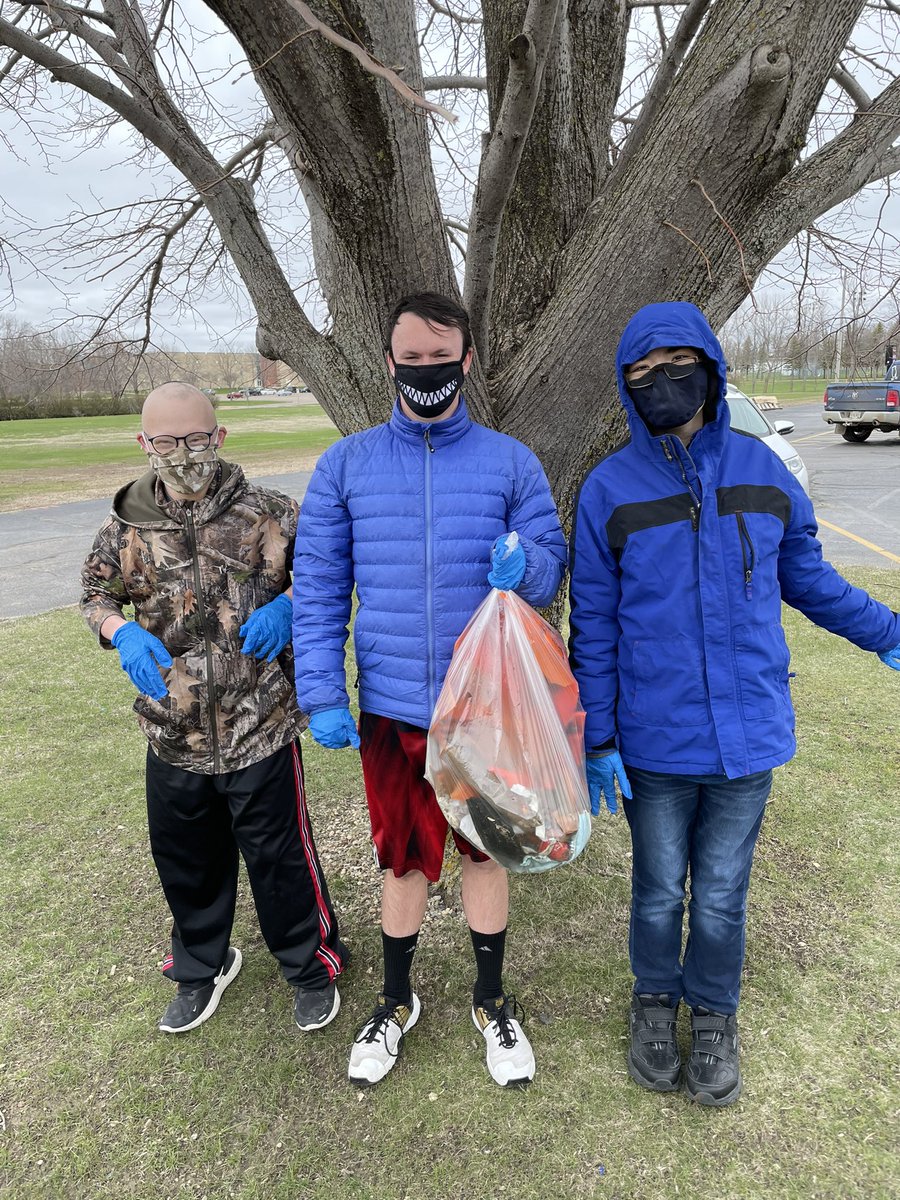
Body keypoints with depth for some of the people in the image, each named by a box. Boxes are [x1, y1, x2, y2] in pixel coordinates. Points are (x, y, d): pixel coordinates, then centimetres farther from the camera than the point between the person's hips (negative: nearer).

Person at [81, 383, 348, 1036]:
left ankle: (312, 966, 38)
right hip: (173, 736, 4)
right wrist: (122, 631, -8)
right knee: (186, 861, 22)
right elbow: (96, 594, 13)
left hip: (261, 730, -3)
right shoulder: (129, 526, -1)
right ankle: (203, 966, 50)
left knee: (280, 857, 10)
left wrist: (290, 601, -18)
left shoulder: (266, 511, -10)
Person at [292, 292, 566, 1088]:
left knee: (485, 850, 16)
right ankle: (397, 1002, 42)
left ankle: (492, 1001, 41)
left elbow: (553, 563, 0)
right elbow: (319, 586, 0)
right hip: (390, 708, 0)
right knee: (403, 857, 16)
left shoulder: (511, 462, -1)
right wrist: (322, 694, -5)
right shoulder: (346, 465, 0)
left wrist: (524, 566, -24)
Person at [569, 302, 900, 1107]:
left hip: (748, 737, 1)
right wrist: (597, 739, -4)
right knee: (659, 891, 17)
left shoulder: (762, 470, -1)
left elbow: (806, 575, 14)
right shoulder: (609, 489, -6)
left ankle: (714, 1015, 41)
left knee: (722, 896, 16)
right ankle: (656, 999, 44)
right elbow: (593, 627, -3)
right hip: (654, 744, -1)